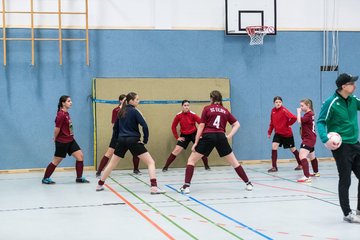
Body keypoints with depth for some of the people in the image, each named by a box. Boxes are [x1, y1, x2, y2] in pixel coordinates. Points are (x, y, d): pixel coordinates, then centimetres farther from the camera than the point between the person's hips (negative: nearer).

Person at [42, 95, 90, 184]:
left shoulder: (66, 113, 8)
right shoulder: (61, 115, -20)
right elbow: (57, 129, -18)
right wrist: (55, 139, -3)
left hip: (70, 140, 8)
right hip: (62, 142, -8)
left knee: (80, 156, 2)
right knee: (56, 161, 4)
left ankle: (79, 178, 11)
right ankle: (45, 178, 19)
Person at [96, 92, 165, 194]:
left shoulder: (121, 111, 12)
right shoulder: (134, 111, -7)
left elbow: (115, 127, 18)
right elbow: (144, 126, -15)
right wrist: (145, 140, -5)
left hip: (121, 140, 6)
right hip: (133, 140, -6)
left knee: (112, 163, 21)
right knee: (151, 162, -5)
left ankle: (100, 184, 29)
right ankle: (154, 187, -20)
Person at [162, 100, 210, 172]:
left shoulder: (193, 115, -15)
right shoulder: (178, 115, -10)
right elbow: (173, 126, 1)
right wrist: (177, 137, -1)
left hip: (194, 134, -1)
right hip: (184, 136, 1)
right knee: (176, 150, -8)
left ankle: (206, 166, 8)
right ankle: (165, 167, -2)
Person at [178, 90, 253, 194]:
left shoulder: (207, 109, 7)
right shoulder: (225, 111, 16)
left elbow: (201, 126, 2)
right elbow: (237, 124, 13)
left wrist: (196, 142, 4)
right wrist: (229, 135, 5)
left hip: (207, 136, -2)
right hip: (221, 137, 3)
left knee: (191, 160, 8)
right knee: (234, 162, 16)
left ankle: (186, 186, -5)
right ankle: (248, 184, 17)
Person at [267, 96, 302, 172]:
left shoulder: (284, 110, -19)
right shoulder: (273, 111, 0)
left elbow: (294, 118, -31)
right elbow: (272, 123, 11)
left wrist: (288, 124, -17)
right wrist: (269, 132, 7)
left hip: (287, 133, -5)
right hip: (278, 133, 5)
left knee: (292, 149, 9)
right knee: (274, 146, -14)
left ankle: (300, 164, 30)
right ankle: (274, 167, -9)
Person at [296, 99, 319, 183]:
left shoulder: (309, 114, -17)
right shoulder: (310, 114, 12)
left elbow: (300, 121, -27)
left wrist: (299, 112, -15)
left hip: (308, 139, -11)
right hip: (310, 138, 11)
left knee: (302, 156, -24)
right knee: (312, 157, 29)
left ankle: (307, 177, -35)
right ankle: (316, 172, 50)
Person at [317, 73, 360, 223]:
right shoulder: (331, 103, -13)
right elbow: (321, 122, -12)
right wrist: (325, 140, -25)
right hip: (341, 147, -7)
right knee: (345, 181, 2)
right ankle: (347, 214, 14)